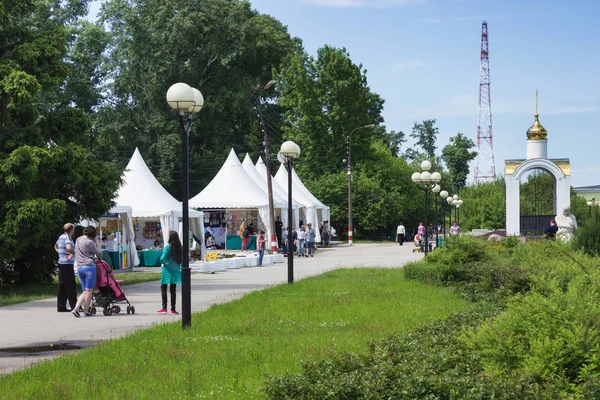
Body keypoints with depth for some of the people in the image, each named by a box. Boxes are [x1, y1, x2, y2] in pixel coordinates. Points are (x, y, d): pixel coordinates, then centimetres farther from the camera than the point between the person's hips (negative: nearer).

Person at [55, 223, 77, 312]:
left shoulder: (61, 237, 12)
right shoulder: (68, 238, -14)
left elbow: (56, 246, 31)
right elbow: (69, 247, -34)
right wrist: (73, 252, -15)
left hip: (61, 263, 9)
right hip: (67, 264, -9)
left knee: (62, 286, 10)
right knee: (71, 286, -4)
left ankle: (61, 306, 11)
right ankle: (74, 306, 0)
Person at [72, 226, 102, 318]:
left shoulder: (77, 240, 15)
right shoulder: (89, 242, -10)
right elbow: (99, 253, -3)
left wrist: (93, 258, 20)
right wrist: (99, 258, 20)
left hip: (79, 268, 8)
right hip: (89, 266, -8)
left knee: (85, 291, 13)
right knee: (89, 290, 1)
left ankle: (76, 308, -2)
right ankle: (86, 312, 5)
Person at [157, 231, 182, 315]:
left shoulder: (168, 247, -14)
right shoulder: (180, 248, 1)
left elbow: (162, 258, -17)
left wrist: (162, 261, 3)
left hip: (167, 270, -5)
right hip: (176, 270, 5)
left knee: (163, 289, 4)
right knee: (173, 290, 10)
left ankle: (164, 308, -3)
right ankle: (173, 309, 10)